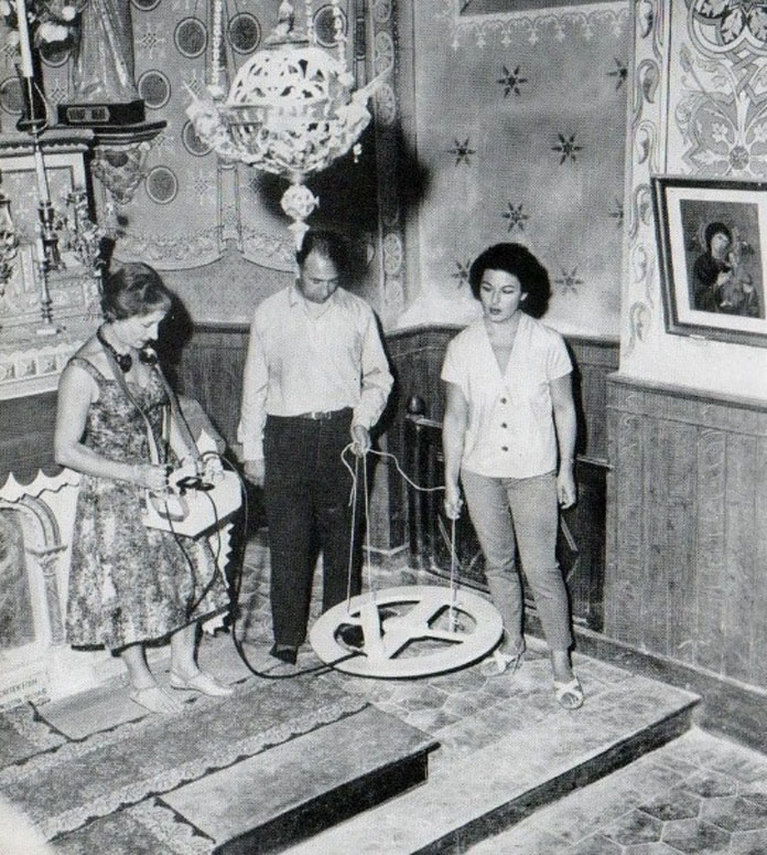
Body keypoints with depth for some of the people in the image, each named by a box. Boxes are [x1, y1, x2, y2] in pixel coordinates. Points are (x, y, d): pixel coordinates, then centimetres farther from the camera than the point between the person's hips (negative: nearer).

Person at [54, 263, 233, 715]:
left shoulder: (145, 355, 1)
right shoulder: (84, 371, -21)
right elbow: (66, 450, -20)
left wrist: (188, 456, 2)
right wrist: (136, 474, -24)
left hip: (161, 488, 7)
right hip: (115, 499, -7)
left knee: (188, 573, 13)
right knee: (130, 587, 7)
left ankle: (185, 666, 31)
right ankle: (142, 682, 26)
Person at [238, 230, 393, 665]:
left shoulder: (358, 312, 3)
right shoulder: (270, 313, 2)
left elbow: (378, 377, 11)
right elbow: (255, 385, 5)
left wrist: (363, 419, -6)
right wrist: (252, 450, 3)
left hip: (341, 432, 1)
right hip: (287, 435, -1)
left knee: (342, 535, 9)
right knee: (289, 538, -1)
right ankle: (288, 637, 9)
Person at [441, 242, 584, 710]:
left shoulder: (546, 343, -10)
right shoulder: (463, 346, -4)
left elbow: (564, 410, -1)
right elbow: (455, 416, 2)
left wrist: (566, 469, -1)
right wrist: (450, 479, 2)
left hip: (533, 472, -3)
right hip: (480, 471, 3)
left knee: (542, 569, -3)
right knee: (498, 564, 16)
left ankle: (562, 663, 11)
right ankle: (513, 643, 36)